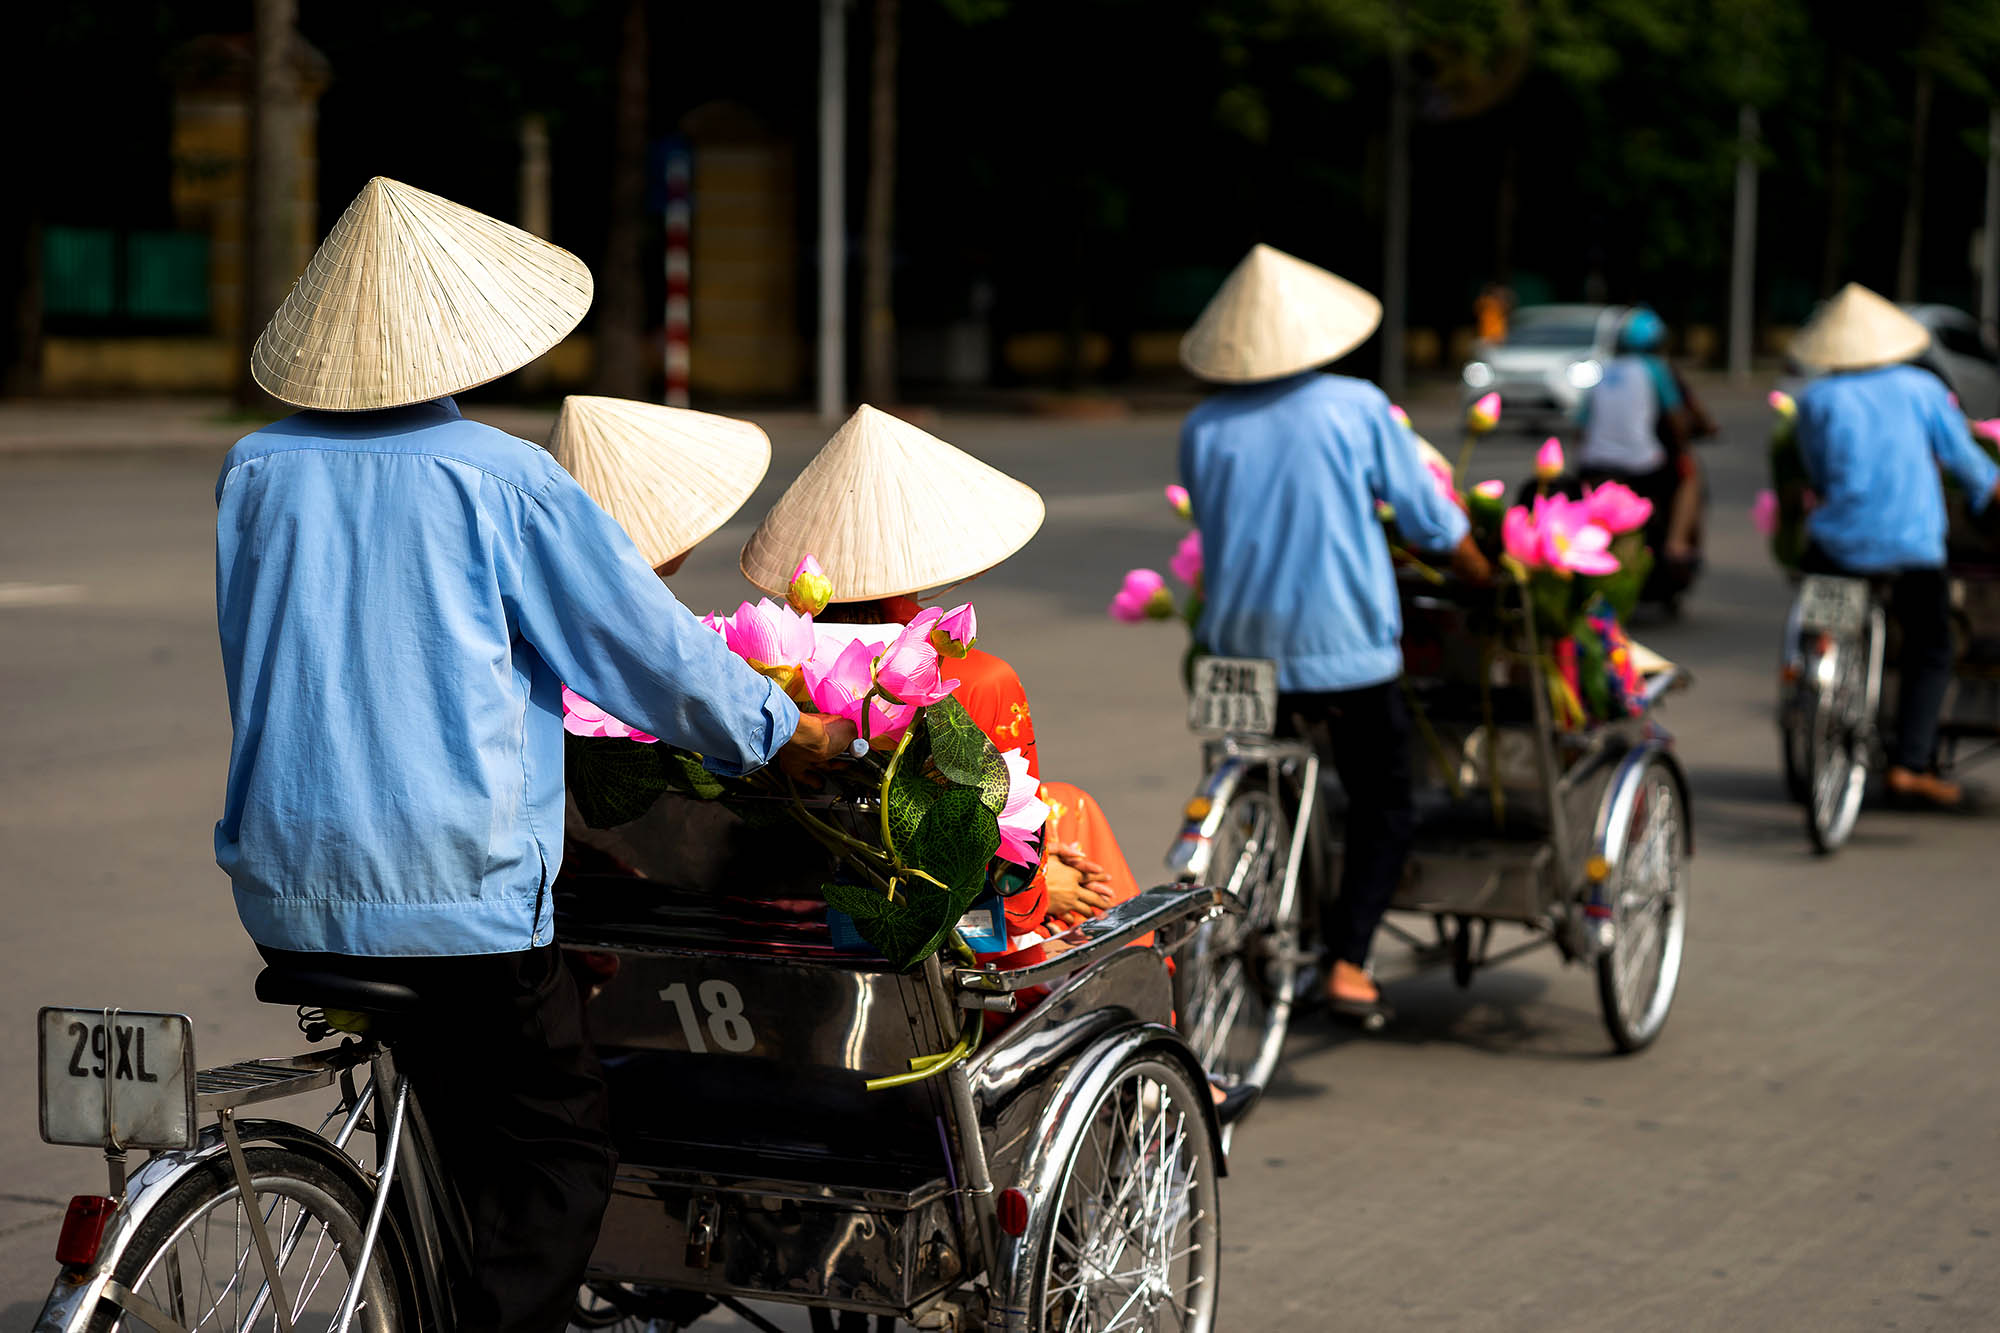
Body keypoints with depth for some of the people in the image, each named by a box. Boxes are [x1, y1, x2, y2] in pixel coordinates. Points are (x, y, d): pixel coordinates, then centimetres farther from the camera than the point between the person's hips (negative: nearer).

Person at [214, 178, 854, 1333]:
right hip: (459, 888, -6)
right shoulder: (499, 479, -10)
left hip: (285, 886, 6)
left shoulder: (257, 472, 4)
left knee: (446, 1135, 22)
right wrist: (786, 734, 14)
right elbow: (657, 648, -3)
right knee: (559, 1152, 5)